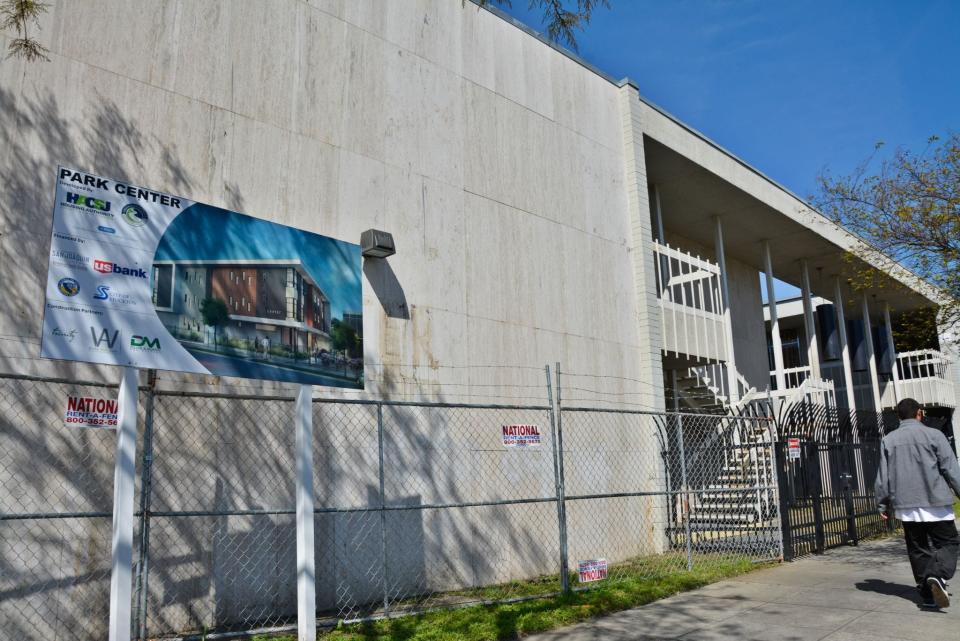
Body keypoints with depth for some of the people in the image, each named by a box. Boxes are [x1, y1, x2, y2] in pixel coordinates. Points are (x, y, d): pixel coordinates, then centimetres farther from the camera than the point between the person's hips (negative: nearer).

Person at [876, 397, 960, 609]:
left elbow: (883, 476, 5)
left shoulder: (889, 440, 5)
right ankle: (938, 576, -21)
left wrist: (883, 504, 12)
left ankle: (928, 593, 10)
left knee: (918, 549, 11)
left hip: (906, 506, 3)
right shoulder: (933, 435, -4)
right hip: (935, 502, -3)